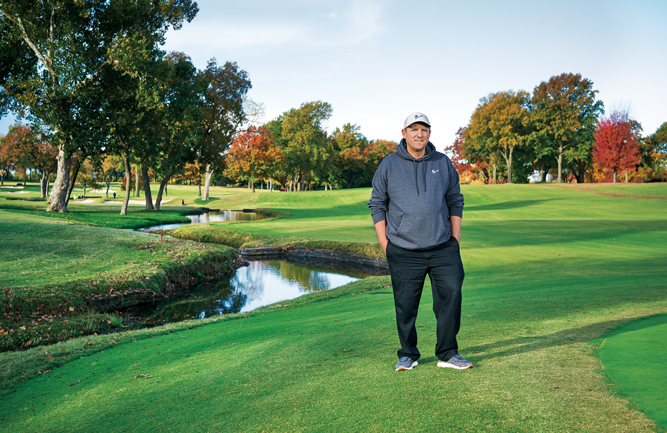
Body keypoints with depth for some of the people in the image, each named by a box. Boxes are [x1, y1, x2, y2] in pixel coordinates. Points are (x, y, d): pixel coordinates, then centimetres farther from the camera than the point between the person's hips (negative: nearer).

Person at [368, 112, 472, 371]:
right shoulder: (389, 165, 4)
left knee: (451, 295, -5)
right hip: (403, 252, -1)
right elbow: (377, 204, 8)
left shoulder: (443, 163, 10)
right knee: (405, 304, 2)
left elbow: (455, 201, 16)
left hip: (443, 247, 2)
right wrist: (384, 243, 1)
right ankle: (408, 355, 19)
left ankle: (447, 354, 10)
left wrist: (455, 238, 8)